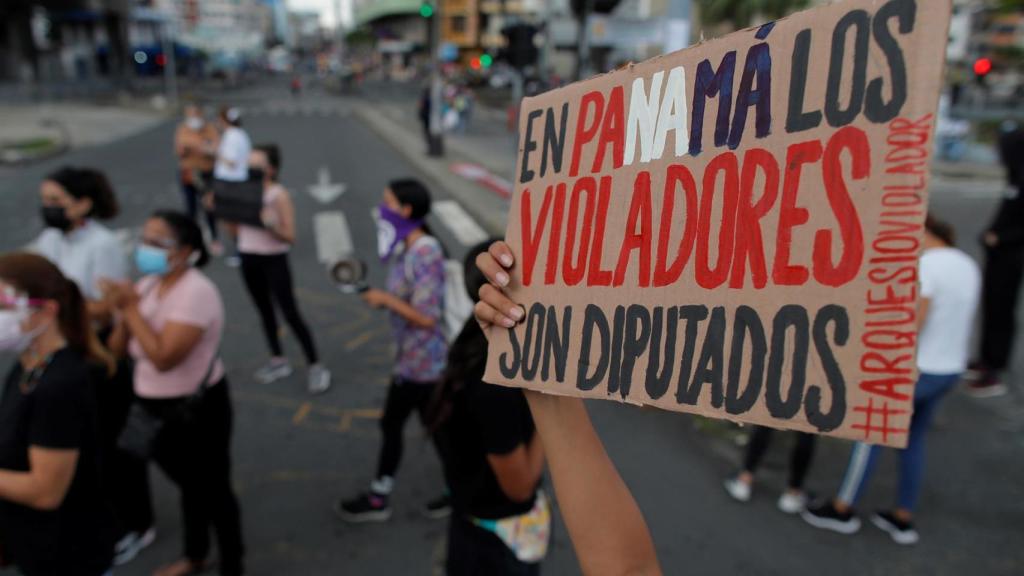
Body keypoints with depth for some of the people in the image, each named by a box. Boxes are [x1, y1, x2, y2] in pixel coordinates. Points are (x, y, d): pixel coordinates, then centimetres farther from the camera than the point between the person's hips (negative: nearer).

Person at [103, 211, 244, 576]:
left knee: (213, 490, 6)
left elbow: (163, 357, -29)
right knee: (189, 484, 25)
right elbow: (118, 349, 4)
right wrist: (123, 312, -14)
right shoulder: (147, 285, 2)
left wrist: (131, 308, -23)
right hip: (157, 408, 8)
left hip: (196, 409, -8)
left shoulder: (195, 291, -23)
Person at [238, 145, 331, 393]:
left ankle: (315, 366, 4)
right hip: (248, 259, 6)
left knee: (290, 314, -5)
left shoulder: (279, 195, -14)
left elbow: (290, 237, -15)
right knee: (265, 311, 16)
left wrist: (270, 224, -31)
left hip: (274, 260, -6)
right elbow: (235, 228, 8)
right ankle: (278, 361, 30)